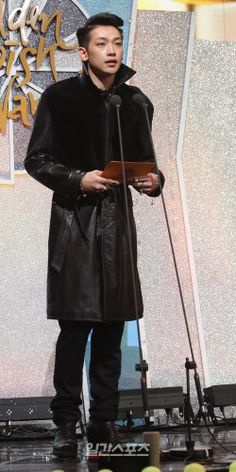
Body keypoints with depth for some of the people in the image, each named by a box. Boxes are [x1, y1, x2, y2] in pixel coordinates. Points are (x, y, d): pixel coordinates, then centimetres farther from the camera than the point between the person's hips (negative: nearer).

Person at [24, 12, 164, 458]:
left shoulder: (136, 103, 12)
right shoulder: (60, 97, 1)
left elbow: (145, 161, 18)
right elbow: (36, 159, -1)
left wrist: (152, 181, -4)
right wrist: (77, 179, -16)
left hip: (118, 221, 4)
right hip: (75, 221, -4)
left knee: (112, 328, 6)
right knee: (75, 328, -4)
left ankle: (104, 421, 15)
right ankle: (66, 424, 5)